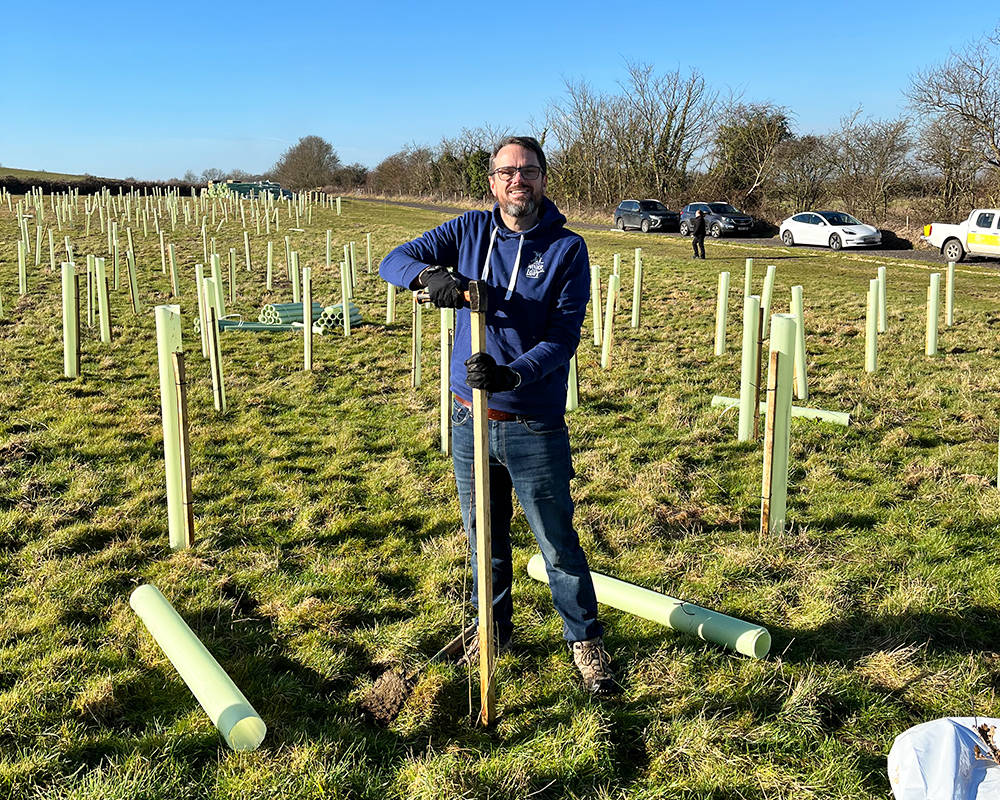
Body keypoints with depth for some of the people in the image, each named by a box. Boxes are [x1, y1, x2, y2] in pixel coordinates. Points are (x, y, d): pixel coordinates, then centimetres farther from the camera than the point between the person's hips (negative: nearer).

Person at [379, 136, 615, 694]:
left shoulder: (567, 248, -6)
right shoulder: (470, 231, 3)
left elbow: (563, 337, -13)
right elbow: (395, 261, -1)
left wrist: (512, 374, -31)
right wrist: (431, 274, -25)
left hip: (536, 426, -3)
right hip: (471, 419, 3)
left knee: (558, 542, 6)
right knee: (484, 536, 18)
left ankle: (586, 639, 26)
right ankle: (494, 626, 38)